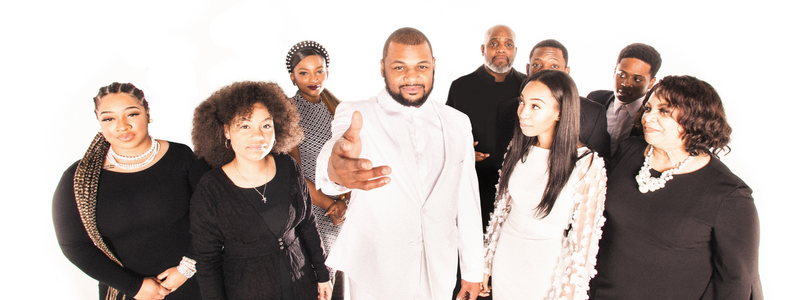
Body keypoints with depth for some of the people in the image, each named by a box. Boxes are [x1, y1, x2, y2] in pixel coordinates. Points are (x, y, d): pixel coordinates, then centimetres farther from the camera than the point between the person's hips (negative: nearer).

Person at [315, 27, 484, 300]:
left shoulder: (457, 123, 2)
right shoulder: (356, 115, -11)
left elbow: (467, 199, 6)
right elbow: (334, 151, -33)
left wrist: (472, 270, 8)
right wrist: (336, 167, -57)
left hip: (439, 276, 3)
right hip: (374, 277, -3)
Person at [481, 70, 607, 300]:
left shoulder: (587, 165, -20)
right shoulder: (518, 149, -5)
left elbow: (584, 238, -13)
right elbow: (502, 207, 4)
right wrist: (486, 262, 9)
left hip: (548, 267, -4)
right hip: (505, 258, 4)